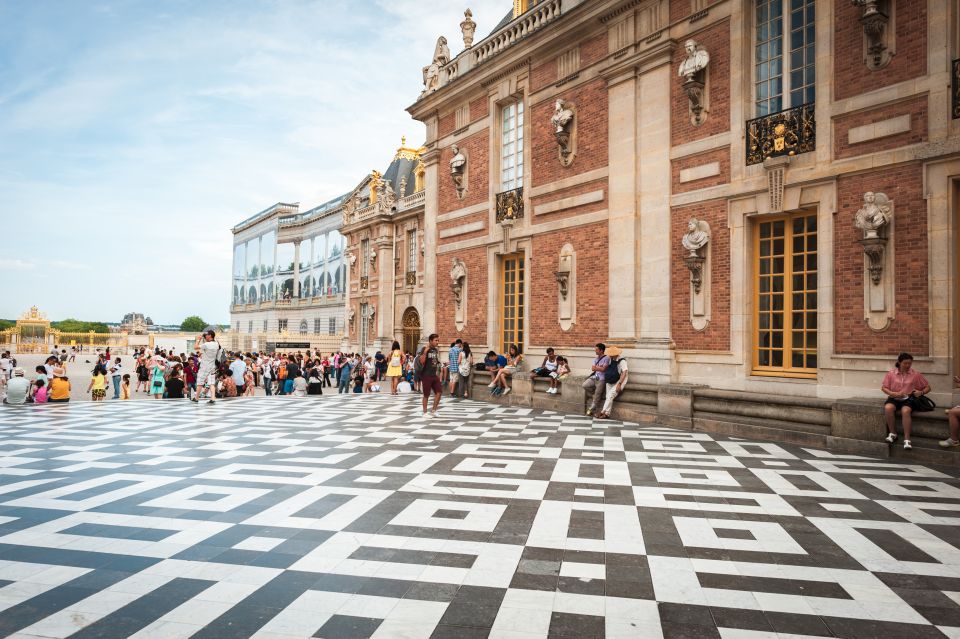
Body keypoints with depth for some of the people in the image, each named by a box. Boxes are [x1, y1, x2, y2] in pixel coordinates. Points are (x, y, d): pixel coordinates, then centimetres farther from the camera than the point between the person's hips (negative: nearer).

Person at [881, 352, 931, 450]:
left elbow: (927, 387, 11)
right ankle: (892, 434, -14)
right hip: (894, 398, 1)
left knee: (905, 411, -36)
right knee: (888, 408, -33)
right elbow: (884, 388, 5)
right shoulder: (891, 373, 2)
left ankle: (907, 439, -32)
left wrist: (921, 392, -11)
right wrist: (894, 394, -13)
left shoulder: (915, 374, 3)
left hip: (909, 399, -1)